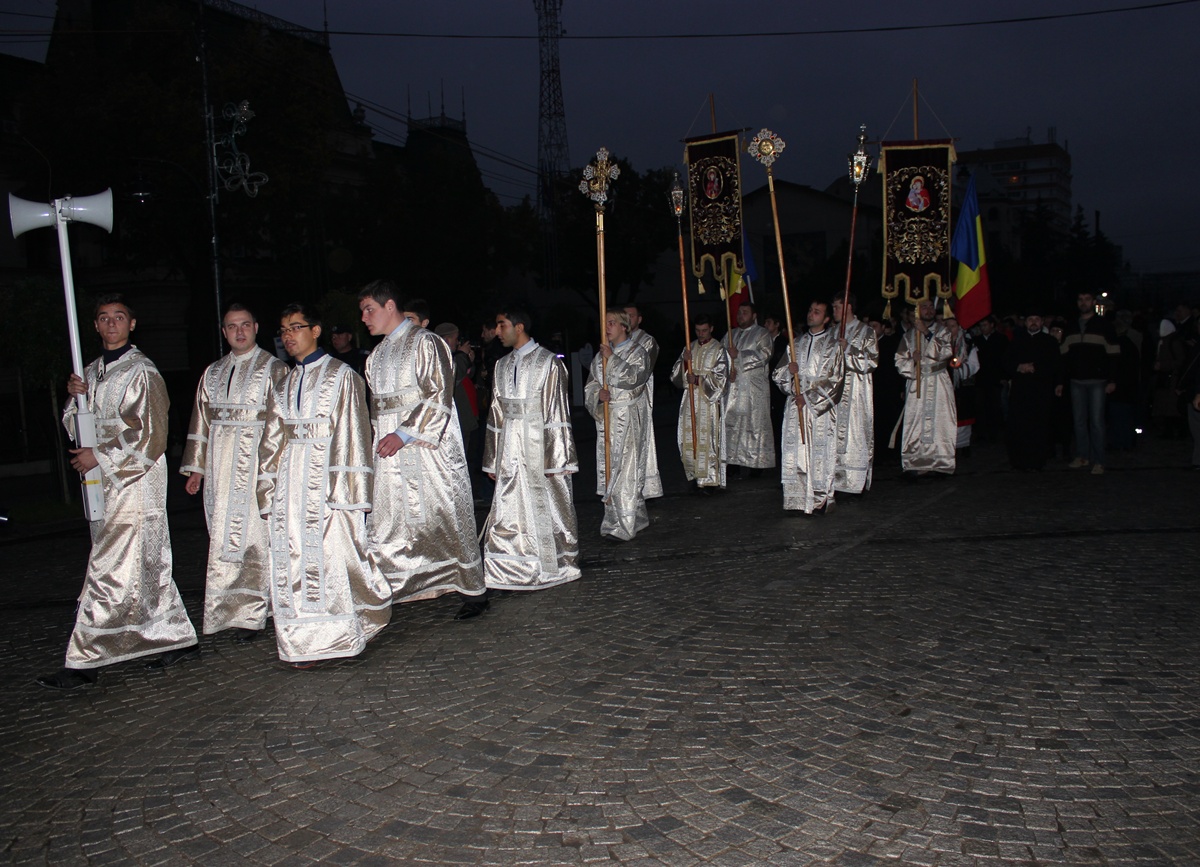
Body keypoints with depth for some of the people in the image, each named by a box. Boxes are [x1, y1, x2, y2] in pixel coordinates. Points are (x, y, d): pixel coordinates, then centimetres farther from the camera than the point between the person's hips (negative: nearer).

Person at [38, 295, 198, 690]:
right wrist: (76, 397, -2)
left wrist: (100, 456, -13)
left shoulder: (142, 371, -8)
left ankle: (83, 662, -5)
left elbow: (149, 435, -13)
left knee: (110, 571, -7)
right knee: (148, 566, 12)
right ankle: (178, 639, 20)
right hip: (106, 482, 8)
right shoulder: (92, 371, 16)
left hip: (135, 481, -8)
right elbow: (76, 427, 17)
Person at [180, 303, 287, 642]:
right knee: (225, 536, 3)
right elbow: (201, 421, 18)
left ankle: (249, 613, 0)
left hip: (258, 465, -5)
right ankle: (233, 608, 12)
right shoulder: (213, 373, 16)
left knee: (252, 535, -6)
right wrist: (196, 467, 14)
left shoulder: (274, 369, 1)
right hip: (221, 469, 5)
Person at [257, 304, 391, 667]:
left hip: (328, 476, -5)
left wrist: (348, 488, -12)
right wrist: (269, 492, 10)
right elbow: (272, 443, 17)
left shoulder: (342, 376, 2)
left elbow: (353, 434, -4)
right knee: (293, 561, 1)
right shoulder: (282, 387, 18)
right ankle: (305, 644, 8)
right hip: (291, 480, 5)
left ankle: (348, 631, 9)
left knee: (337, 553, -6)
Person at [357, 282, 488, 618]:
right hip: (390, 454, 7)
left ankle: (474, 590, 12)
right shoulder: (377, 354, 17)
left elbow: (439, 397, -15)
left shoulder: (425, 343, -6)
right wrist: (381, 440, 13)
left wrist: (403, 434, -20)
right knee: (385, 524, 2)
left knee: (446, 518, 0)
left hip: (430, 449, -7)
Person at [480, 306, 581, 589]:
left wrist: (556, 458, -15)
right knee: (509, 509, 4)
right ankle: (512, 570, 12)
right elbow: (497, 416, 13)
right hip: (511, 449, 5)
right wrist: (492, 460, 10)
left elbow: (557, 414, -10)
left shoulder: (548, 362, -6)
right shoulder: (502, 366, 11)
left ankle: (555, 566, 19)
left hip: (540, 446, -5)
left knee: (547, 507, 5)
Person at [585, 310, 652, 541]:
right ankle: (637, 518, 21)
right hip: (606, 418, 6)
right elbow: (591, 384, 10)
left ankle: (622, 527, -6)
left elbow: (634, 377, -19)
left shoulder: (636, 353, -3)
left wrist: (612, 359, -16)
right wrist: (598, 394, -11)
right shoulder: (601, 355, 14)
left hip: (628, 418, -6)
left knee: (624, 470, -9)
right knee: (609, 469, 8)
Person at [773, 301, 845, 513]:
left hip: (821, 408, -4)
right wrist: (789, 370, -8)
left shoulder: (833, 344, 1)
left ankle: (821, 498, 4)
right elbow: (778, 372, 15)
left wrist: (809, 396, -12)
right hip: (796, 406, 4)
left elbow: (834, 379, -7)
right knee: (796, 453, 0)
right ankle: (799, 498, 5)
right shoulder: (797, 343, 15)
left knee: (820, 453, -4)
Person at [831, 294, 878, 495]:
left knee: (855, 432, -5)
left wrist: (848, 349, -16)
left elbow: (871, 361, -9)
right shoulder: (834, 331, 15)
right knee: (835, 434, 4)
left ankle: (857, 480, 0)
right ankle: (838, 477, 10)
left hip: (856, 391, -6)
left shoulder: (865, 331, -2)